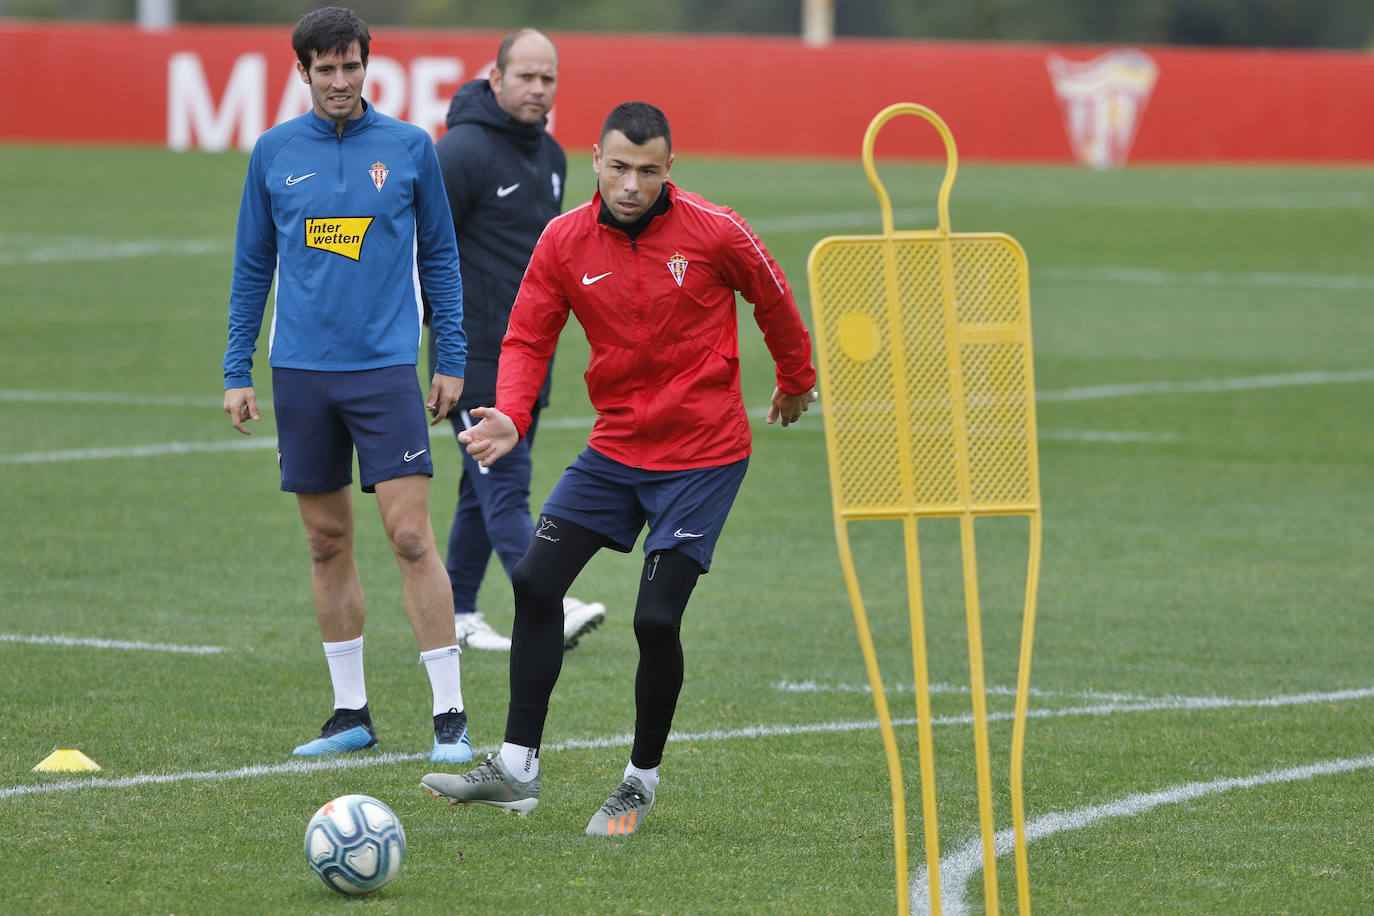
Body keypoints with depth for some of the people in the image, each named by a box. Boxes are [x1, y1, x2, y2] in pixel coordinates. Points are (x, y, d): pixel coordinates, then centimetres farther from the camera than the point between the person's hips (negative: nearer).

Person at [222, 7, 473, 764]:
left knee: (410, 536, -10)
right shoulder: (274, 153, 6)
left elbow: (438, 255, 8)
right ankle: (351, 714, 16)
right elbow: (252, 267, 12)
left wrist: (452, 360, 4)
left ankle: (450, 715, -6)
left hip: (385, 367, -2)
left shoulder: (408, 148, 2)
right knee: (327, 543, 7)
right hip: (301, 373, 2)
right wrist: (237, 372, 8)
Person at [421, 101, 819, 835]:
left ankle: (643, 779, 10)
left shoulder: (713, 232, -13)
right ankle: (516, 768, 4)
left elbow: (774, 302, 4)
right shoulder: (564, 241, -5)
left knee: (656, 618, -11)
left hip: (702, 455, -4)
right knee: (534, 581, -4)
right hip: (615, 447, 4)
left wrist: (795, 382, 19)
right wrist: (510, 417, -21)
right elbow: (527, 338, -2)